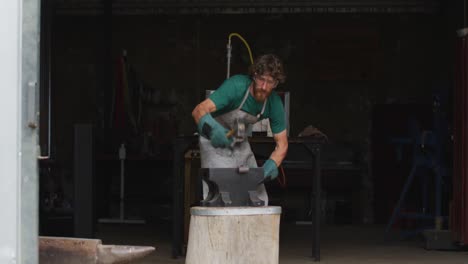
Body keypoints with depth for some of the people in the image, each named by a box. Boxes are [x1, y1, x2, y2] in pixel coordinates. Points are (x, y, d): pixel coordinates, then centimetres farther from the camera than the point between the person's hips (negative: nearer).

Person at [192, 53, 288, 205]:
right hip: (216, 141, -6)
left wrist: (272, 165, -31)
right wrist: (211, 129, -62)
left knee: (258, 197, 5)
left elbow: (282, 143, -11)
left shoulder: (274, 103, -17)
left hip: (240, 142, 6)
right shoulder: (236, 86, -32)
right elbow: (199, 111, -41)